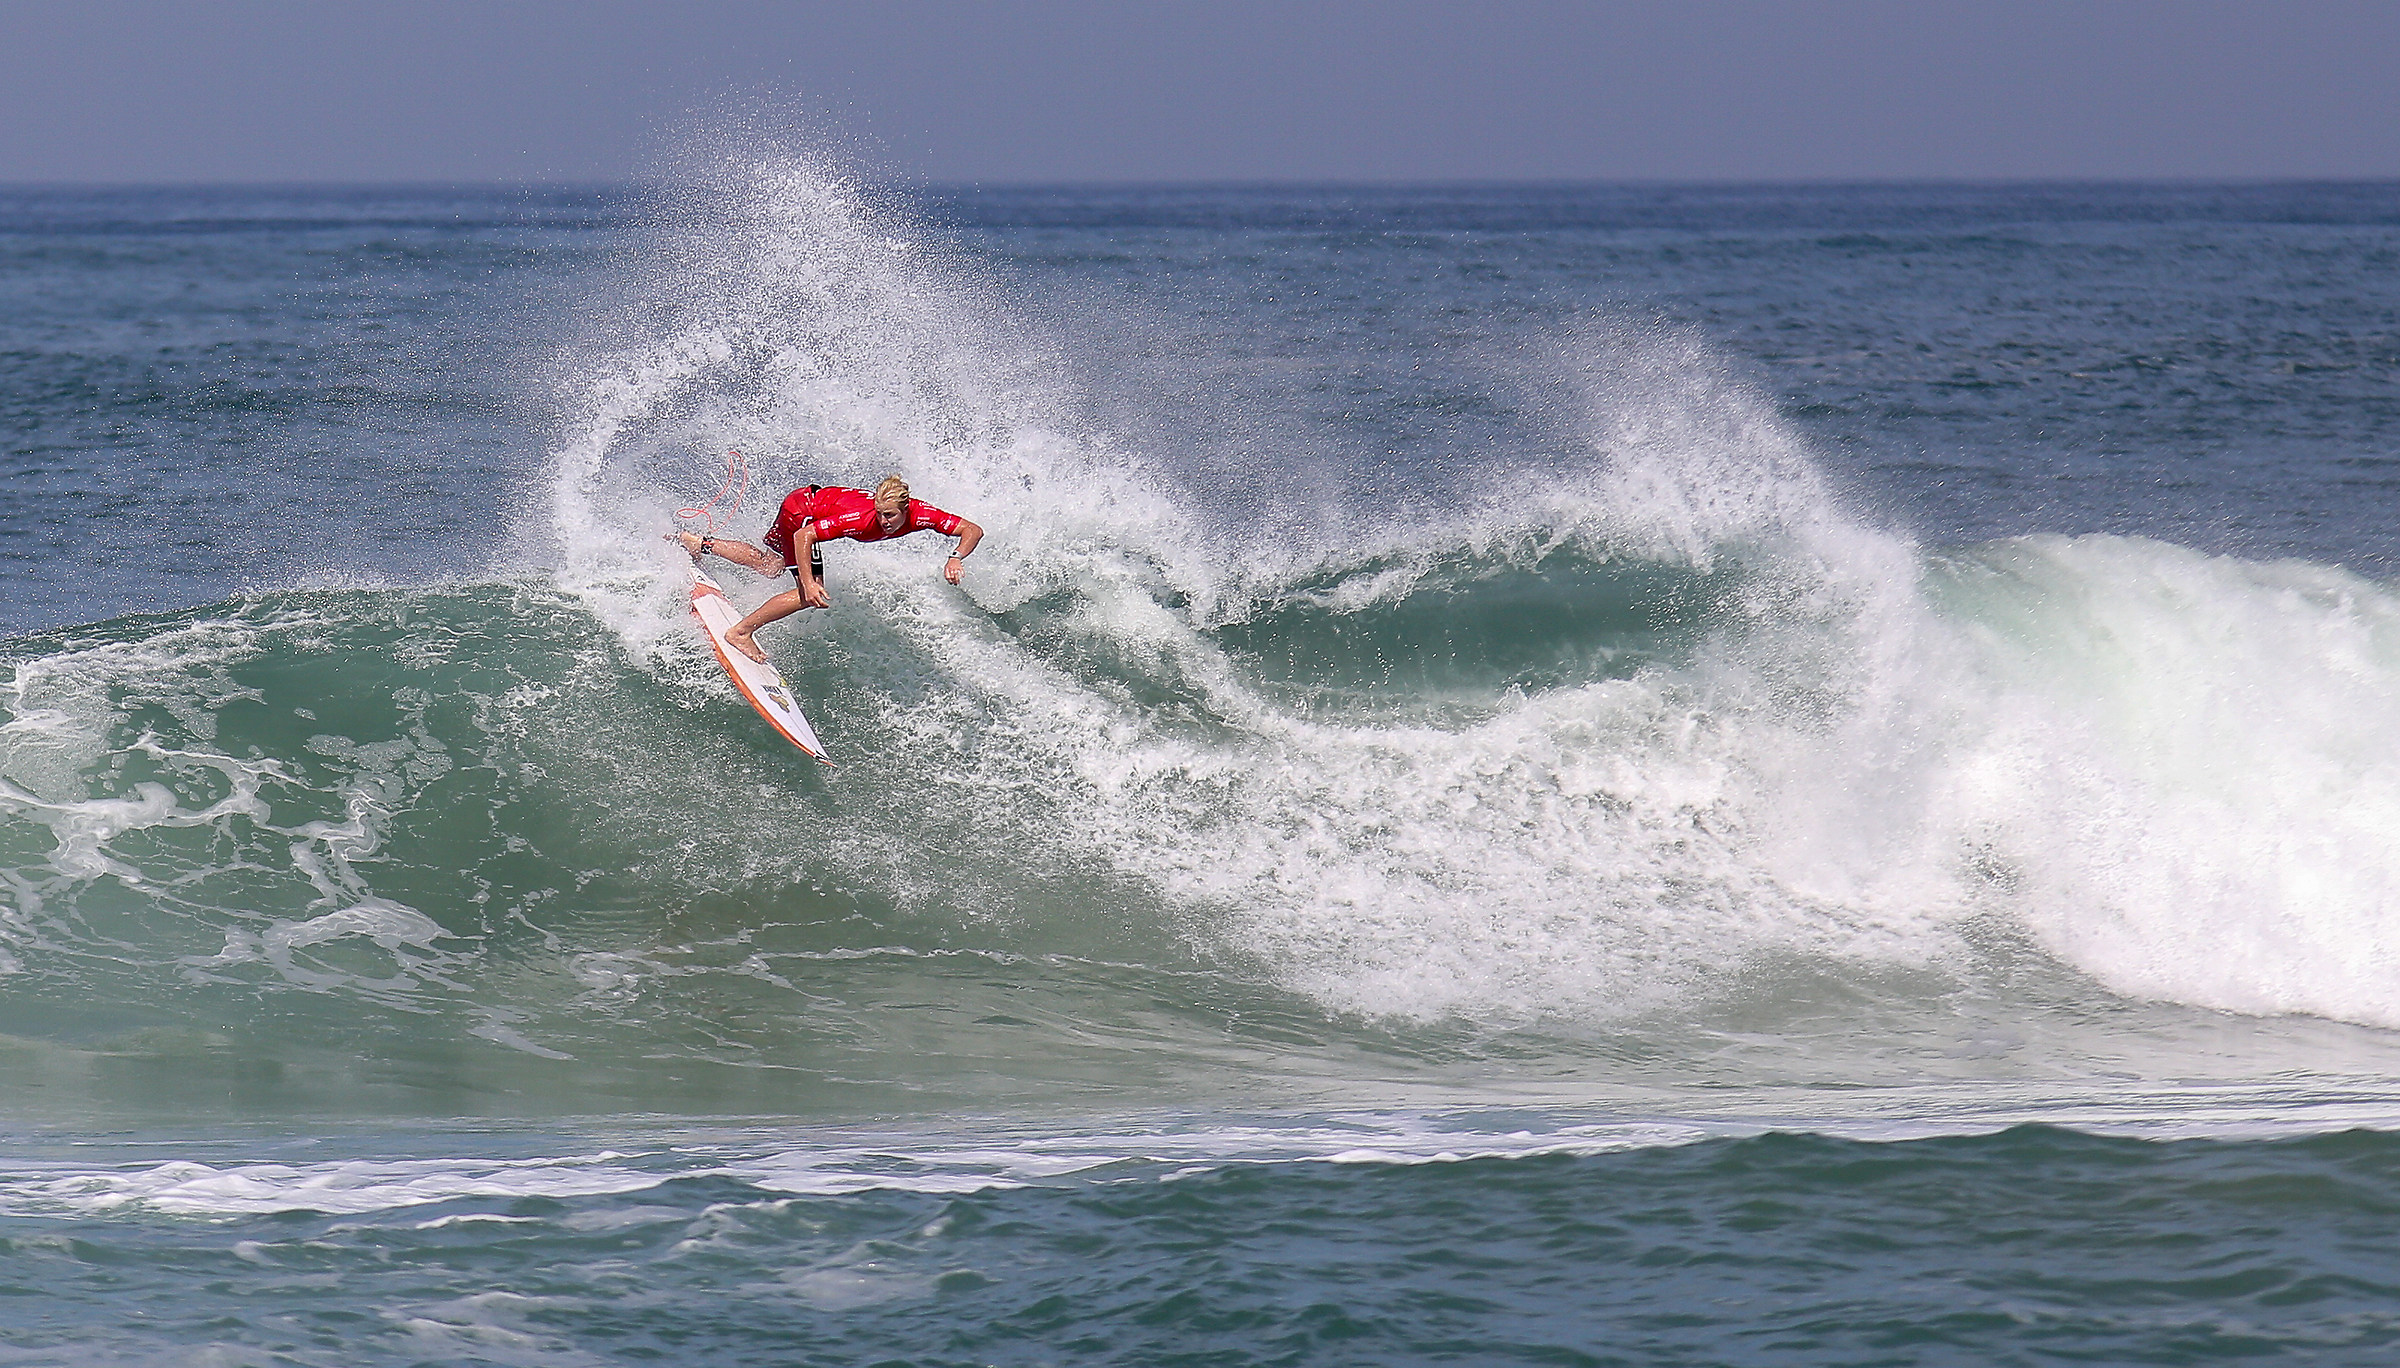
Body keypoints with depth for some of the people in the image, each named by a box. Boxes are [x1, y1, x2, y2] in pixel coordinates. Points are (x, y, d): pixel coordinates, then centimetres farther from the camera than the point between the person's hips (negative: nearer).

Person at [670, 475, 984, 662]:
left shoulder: (920, 515, -28)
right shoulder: (861, 517, -41)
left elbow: (972, 531, -26)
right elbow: (803, 535, -36)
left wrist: (956, 558, -46)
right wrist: (809, 583, -42)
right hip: (802, 508, -7)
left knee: (769, 565, 26)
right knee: (811, 594, -16)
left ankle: (697, 544, 41)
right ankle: (741, 632, -3)